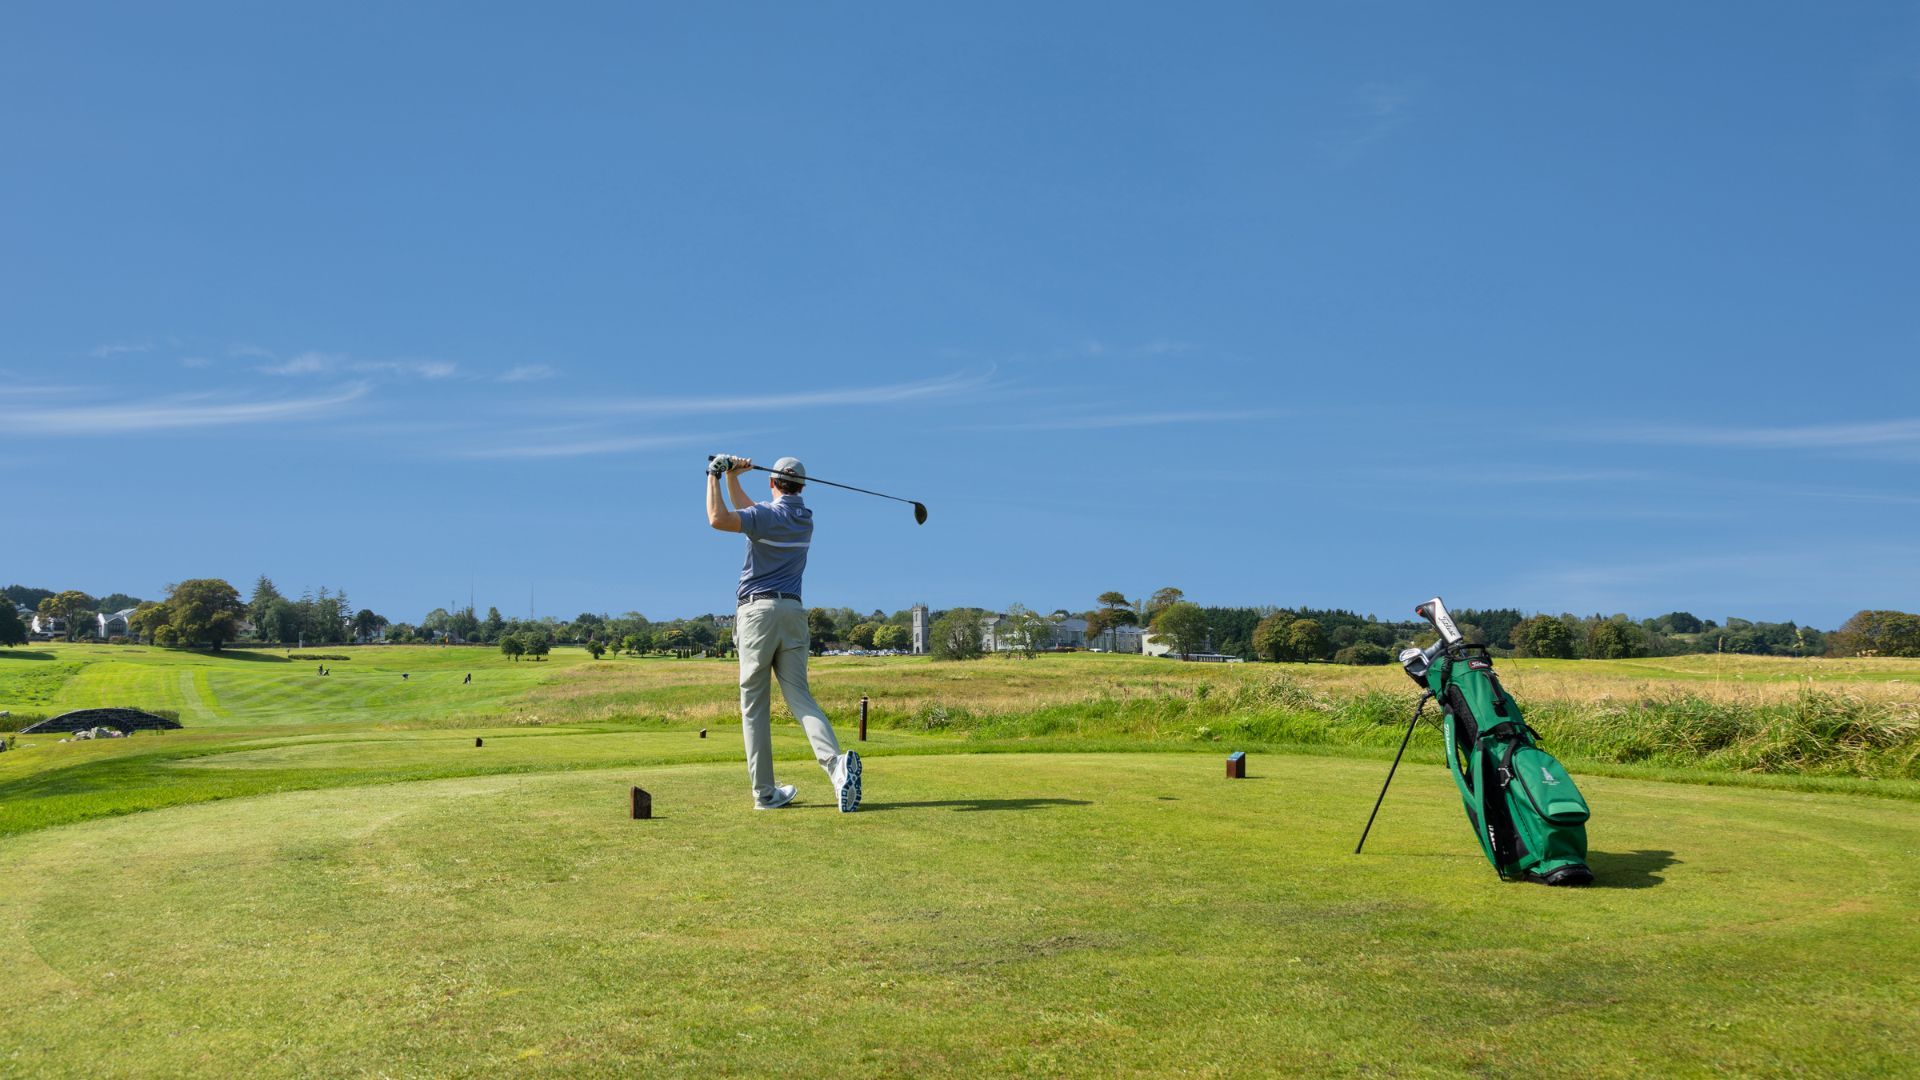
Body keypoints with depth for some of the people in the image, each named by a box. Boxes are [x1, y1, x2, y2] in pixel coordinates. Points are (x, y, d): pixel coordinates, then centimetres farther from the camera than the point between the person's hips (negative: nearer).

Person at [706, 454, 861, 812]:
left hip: (758, 611, -5)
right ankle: (836, 763, -24)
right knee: (800, 697, 1)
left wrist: (715, 475, -11)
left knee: (754, 705, 1)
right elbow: (748, 512, 27)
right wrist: (731, 478, 21)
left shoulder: (767, 515, -6)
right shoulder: (805, 518, 16)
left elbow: (719, 519, -24)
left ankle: (764, 793, 1)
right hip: (793, 612, 5)